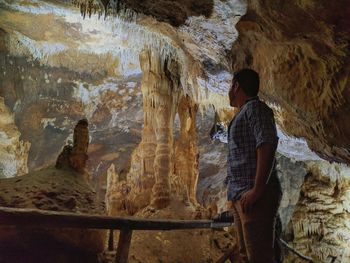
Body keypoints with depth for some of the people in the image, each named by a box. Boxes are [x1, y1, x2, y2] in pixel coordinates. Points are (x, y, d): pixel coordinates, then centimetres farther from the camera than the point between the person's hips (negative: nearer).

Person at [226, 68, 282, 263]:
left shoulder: (255, 108, -5)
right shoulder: (244, 114, 23)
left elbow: (267, 146, -19)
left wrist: (257, 189, -23)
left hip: (255, 197, -10)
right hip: (241, 196, 10)